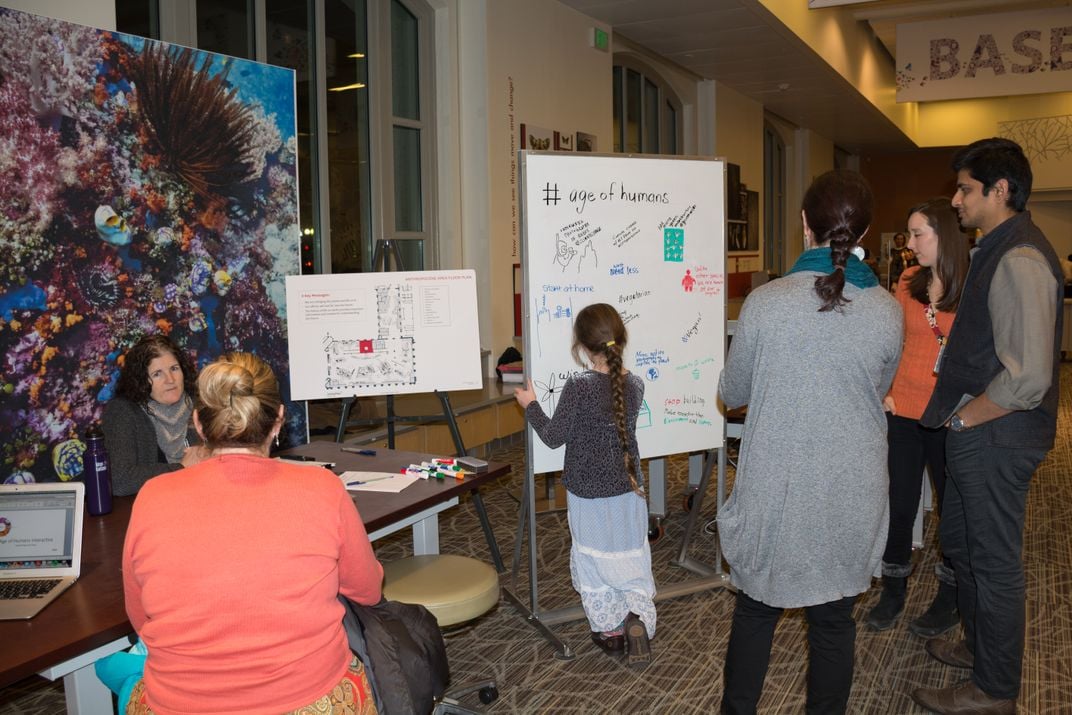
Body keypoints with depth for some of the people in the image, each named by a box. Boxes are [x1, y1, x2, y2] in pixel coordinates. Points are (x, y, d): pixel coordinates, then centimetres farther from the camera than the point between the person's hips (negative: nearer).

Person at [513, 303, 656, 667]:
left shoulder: (579, 386, -21)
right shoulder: (634, 384, -5)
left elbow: (554, 437, -13)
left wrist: (530, 405, 1)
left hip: (588, 493, -4)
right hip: (628, 489, 4)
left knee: (593, 561, 12)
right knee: (630, 559, 15)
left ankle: (609, 629, 19)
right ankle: (637, 616, -3)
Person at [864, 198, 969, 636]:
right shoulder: (909, 282, 2)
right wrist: (885, 391, 0)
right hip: (902, 412, 4)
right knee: (898, 506, 10)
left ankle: (950, 598, 31)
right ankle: (893, 591, 28)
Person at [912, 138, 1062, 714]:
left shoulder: (1019, 261, -22)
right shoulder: (998, 251, 10)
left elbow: (1029, 377, -28)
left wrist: (964, 418, -16)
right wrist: (959, 415, 11)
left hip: (995, 437, -10)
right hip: (978, 434, 10)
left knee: (994, 562, 5)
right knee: (958, 540, 22)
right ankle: (979, 646, 42)